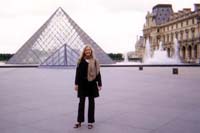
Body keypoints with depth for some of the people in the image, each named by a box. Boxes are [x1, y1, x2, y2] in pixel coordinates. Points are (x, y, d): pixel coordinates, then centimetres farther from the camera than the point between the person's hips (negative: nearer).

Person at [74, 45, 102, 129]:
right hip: (82, 83, 0)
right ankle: (79, 121, 15)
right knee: (81, 102, 5)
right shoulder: (81, 61, 2)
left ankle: (90, 122, 15)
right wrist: (76, 84, -3)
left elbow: (98, 73, 2)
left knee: (91, 102, 7)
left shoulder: (94, 61, 2)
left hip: (92, 84, 0)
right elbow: (78, 72, 1)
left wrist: (99, 84, -1)